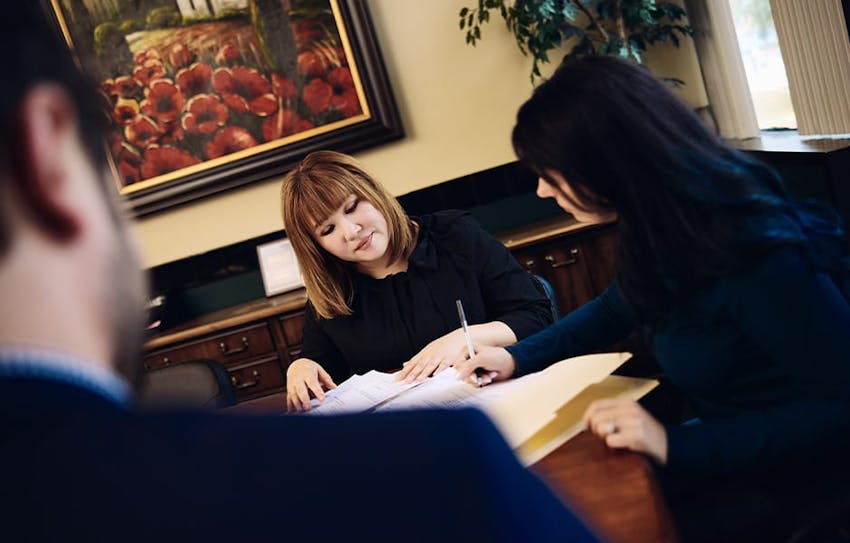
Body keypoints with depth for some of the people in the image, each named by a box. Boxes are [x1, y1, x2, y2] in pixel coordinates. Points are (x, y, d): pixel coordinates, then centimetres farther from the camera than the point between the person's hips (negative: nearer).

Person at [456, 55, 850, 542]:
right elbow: (618, 308, 18)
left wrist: (677, 445, -31)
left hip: (797, 470, -7)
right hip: (729, 452, 8)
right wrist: (518, 357, 8)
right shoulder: (662, 231, -2)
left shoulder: (753, 251, -29)